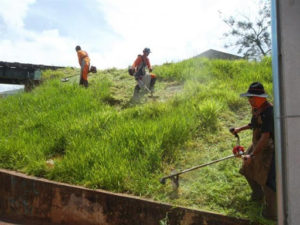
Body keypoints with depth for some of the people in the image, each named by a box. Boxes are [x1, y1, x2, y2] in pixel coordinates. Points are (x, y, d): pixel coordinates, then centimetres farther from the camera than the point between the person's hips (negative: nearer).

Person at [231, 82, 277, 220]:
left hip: (268, 150, -10)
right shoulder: (256, 109, 2)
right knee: (248, 169, 23)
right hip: (257, 145, 10)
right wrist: (240, 129, 24)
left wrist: (252, 155, -30)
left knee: (266, 180, -4)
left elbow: (265, 137, -30)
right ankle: (258, 194, 47)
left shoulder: (268, 113, -28)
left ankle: (272, 212, 12)